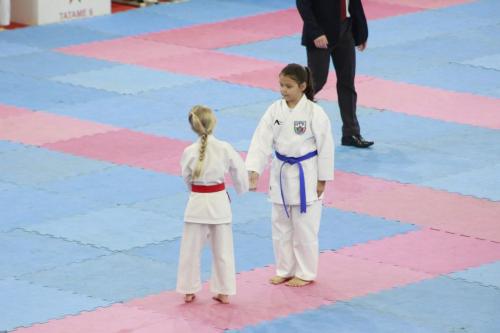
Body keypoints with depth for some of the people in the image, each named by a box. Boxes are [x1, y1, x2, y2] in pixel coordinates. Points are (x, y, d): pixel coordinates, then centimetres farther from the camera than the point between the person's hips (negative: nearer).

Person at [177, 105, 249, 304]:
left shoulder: (189, 152, -15)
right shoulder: (224, 148, -13)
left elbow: (187, 178, -1)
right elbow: (239, 171, -1)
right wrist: (241, 189, 20)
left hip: (197, 203, -1)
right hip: (220, 202, 1)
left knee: (191, 249, 13)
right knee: (222, 250, 14)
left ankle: (189, 291, 20)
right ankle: (224, 292, 19)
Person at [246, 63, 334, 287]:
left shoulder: (314, 113, -15)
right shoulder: (275, 111, -3)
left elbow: (325, 146, -10)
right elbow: (262, 140, -7)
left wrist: (322, 180, -8)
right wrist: (254, 170, -18)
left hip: (305, 174, -5)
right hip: (280, 173, 5)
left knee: (304, 227, 4)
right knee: (281, 225, 14)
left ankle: (305, 273, 17)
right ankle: (285, 270, 28)